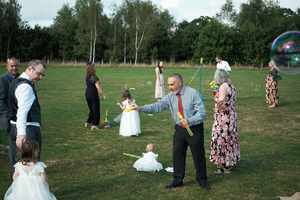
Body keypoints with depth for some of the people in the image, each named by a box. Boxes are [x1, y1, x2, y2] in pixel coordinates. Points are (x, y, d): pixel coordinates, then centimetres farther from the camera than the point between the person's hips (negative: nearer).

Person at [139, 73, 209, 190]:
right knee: (177, 154, 9)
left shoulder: (193, 93, -15)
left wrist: (189, 121, -29)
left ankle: (202, 180, 24)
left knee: (198, 155, 6)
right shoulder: (170, 97, -1)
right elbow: (157, 106, -11)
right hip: (179, 129, 5)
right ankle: (177, 180, 24)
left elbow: (201, 113, -17)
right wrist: (141, 108, -24)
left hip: (195, 129, -4)